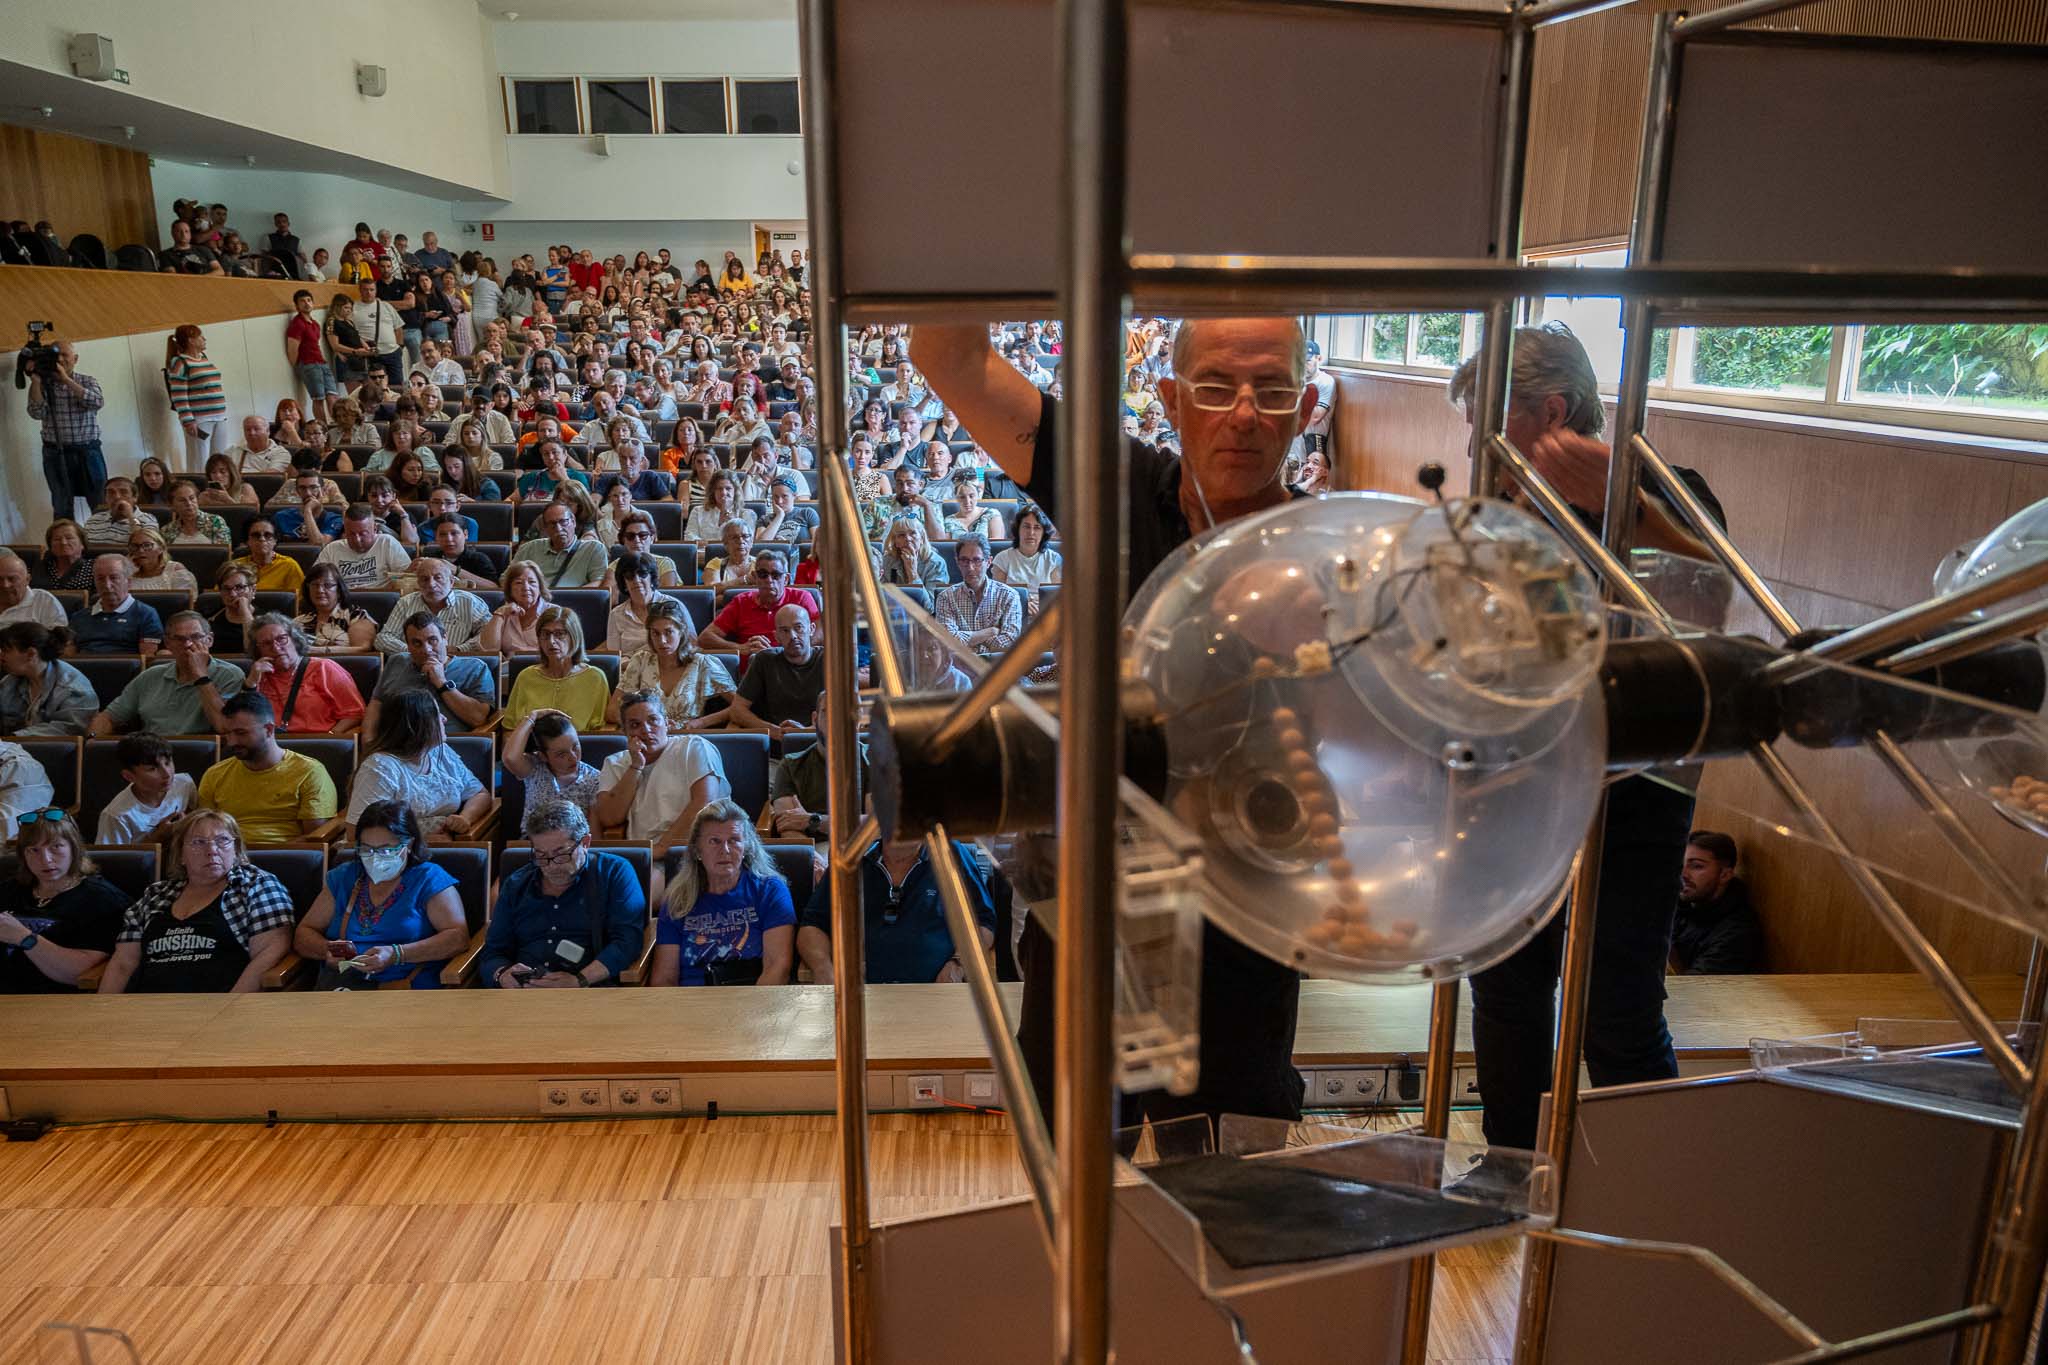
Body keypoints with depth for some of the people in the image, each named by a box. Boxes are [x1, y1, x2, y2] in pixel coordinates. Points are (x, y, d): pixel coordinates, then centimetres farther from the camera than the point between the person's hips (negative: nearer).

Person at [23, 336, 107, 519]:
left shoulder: (88, 381, 7)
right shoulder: (43, 385, 7)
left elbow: (98, 402, -13)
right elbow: (37, 413, -7)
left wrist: (66, 380, -15)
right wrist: (35, 381, -11)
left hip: (88, 451, -1)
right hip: (56, 453, 1)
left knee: (101, 504, -2)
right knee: (62, 507, 2)